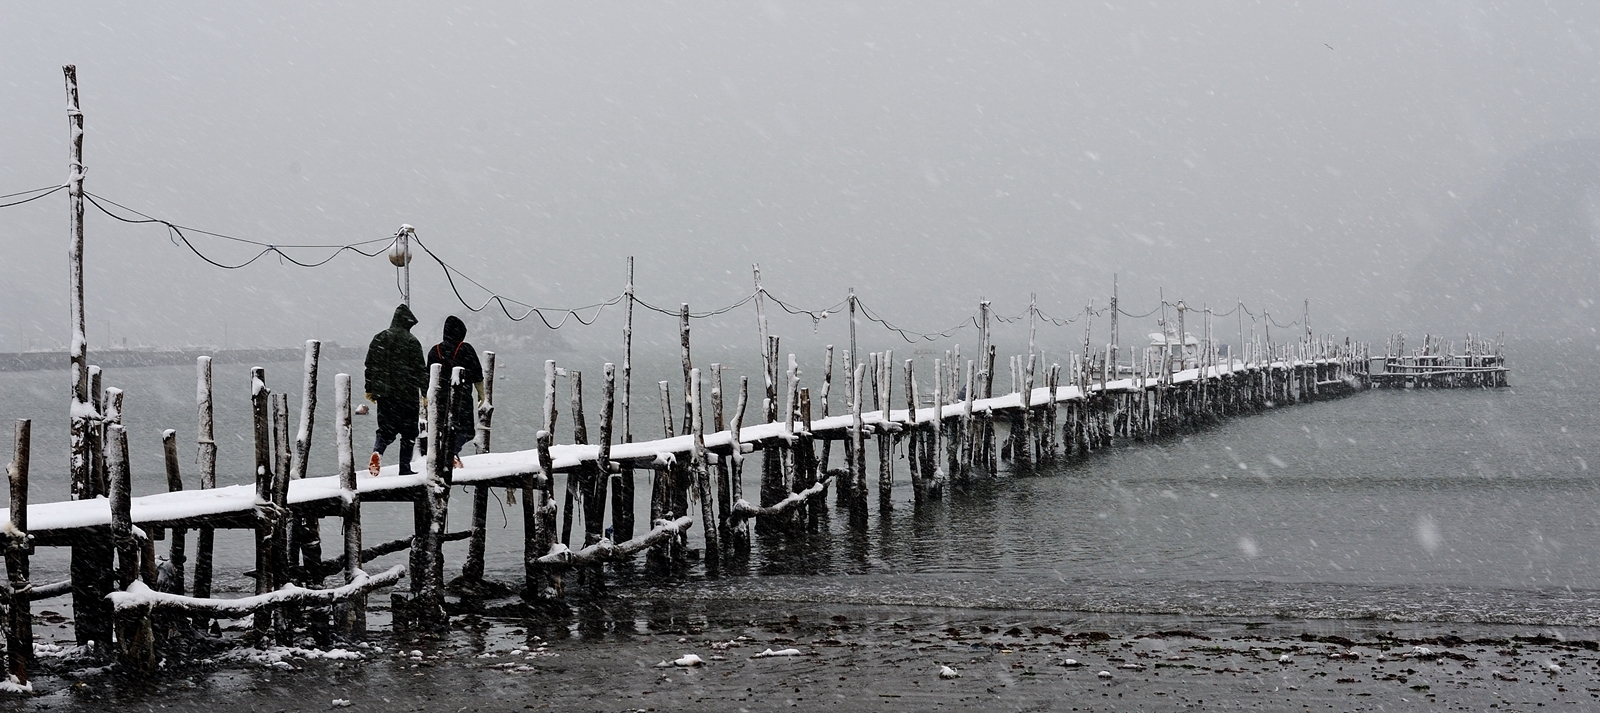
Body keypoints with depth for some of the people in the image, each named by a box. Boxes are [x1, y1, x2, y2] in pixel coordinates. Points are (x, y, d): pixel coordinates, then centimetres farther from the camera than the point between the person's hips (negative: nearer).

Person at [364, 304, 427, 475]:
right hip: (407, 395, -4)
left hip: (384, 394, 4)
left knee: (386, 429, 11)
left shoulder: (378, 339, 8)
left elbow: (370, 365, 13)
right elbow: (420, 369, -9)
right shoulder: (411, 342, -8)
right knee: (408, 432, 6)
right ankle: (405, 468, 4)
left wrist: (370, 389, 21)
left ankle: (377, 452, -18)